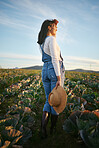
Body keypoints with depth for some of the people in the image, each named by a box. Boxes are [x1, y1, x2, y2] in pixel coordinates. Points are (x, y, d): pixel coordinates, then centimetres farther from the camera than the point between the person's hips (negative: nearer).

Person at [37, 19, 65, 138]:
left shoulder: (41, 42, 16)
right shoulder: (51, 39, -8)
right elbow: (55, 59, -18)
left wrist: (54, 34, 31)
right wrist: (59, 78, -21)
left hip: (45, 71, 7)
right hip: (55, 71, -7)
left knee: (48, 100, 14)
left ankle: (43, 125, -3)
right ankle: (53, 129, 21)